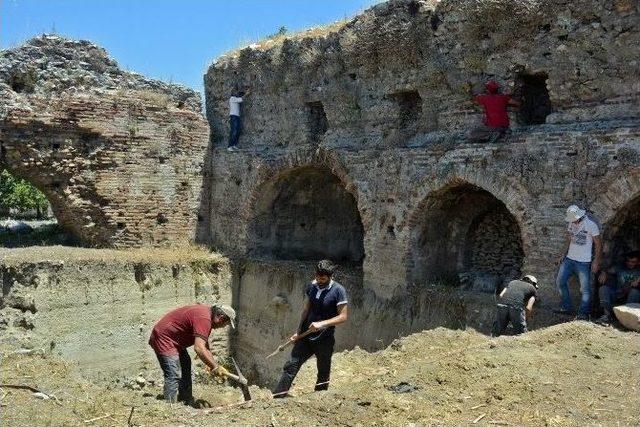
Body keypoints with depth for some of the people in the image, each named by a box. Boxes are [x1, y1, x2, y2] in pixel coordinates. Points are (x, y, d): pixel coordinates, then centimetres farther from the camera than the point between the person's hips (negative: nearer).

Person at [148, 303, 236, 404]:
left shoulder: (207, 312, 6)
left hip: (174, 340, 11)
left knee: (185, 367, 19)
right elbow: (199, 348, -34)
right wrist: (215, 367, -28)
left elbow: (205, 346, 14)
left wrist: (213, 365, 7)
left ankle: (188, 403, 26)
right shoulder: (203, 319, -25)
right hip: (163, 339, -11)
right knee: (174, 376, -17)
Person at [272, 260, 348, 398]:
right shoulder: (311, 286, 1)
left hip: (324, 340, -4)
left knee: (323, 373, 10)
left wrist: (321, 324, -25)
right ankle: (276, 398, -1)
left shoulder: (338, 291, -14)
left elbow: (343, 316, -16)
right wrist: (299, 331, 6)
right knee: (291, 366, -2)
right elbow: (305, 310, 9)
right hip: (306, 336, 4)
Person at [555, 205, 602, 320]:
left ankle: (584, 313, 4)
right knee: (560, 282, 5)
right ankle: (566, 308, 16)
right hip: (569, 259, 6)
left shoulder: (591, 225, -14)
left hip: (583, 262, -6)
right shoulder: (571, 223, 5)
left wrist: (596, 261, -12)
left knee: (585, 288, -4)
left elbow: (598, 244, -10)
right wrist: (564, 255, 12)